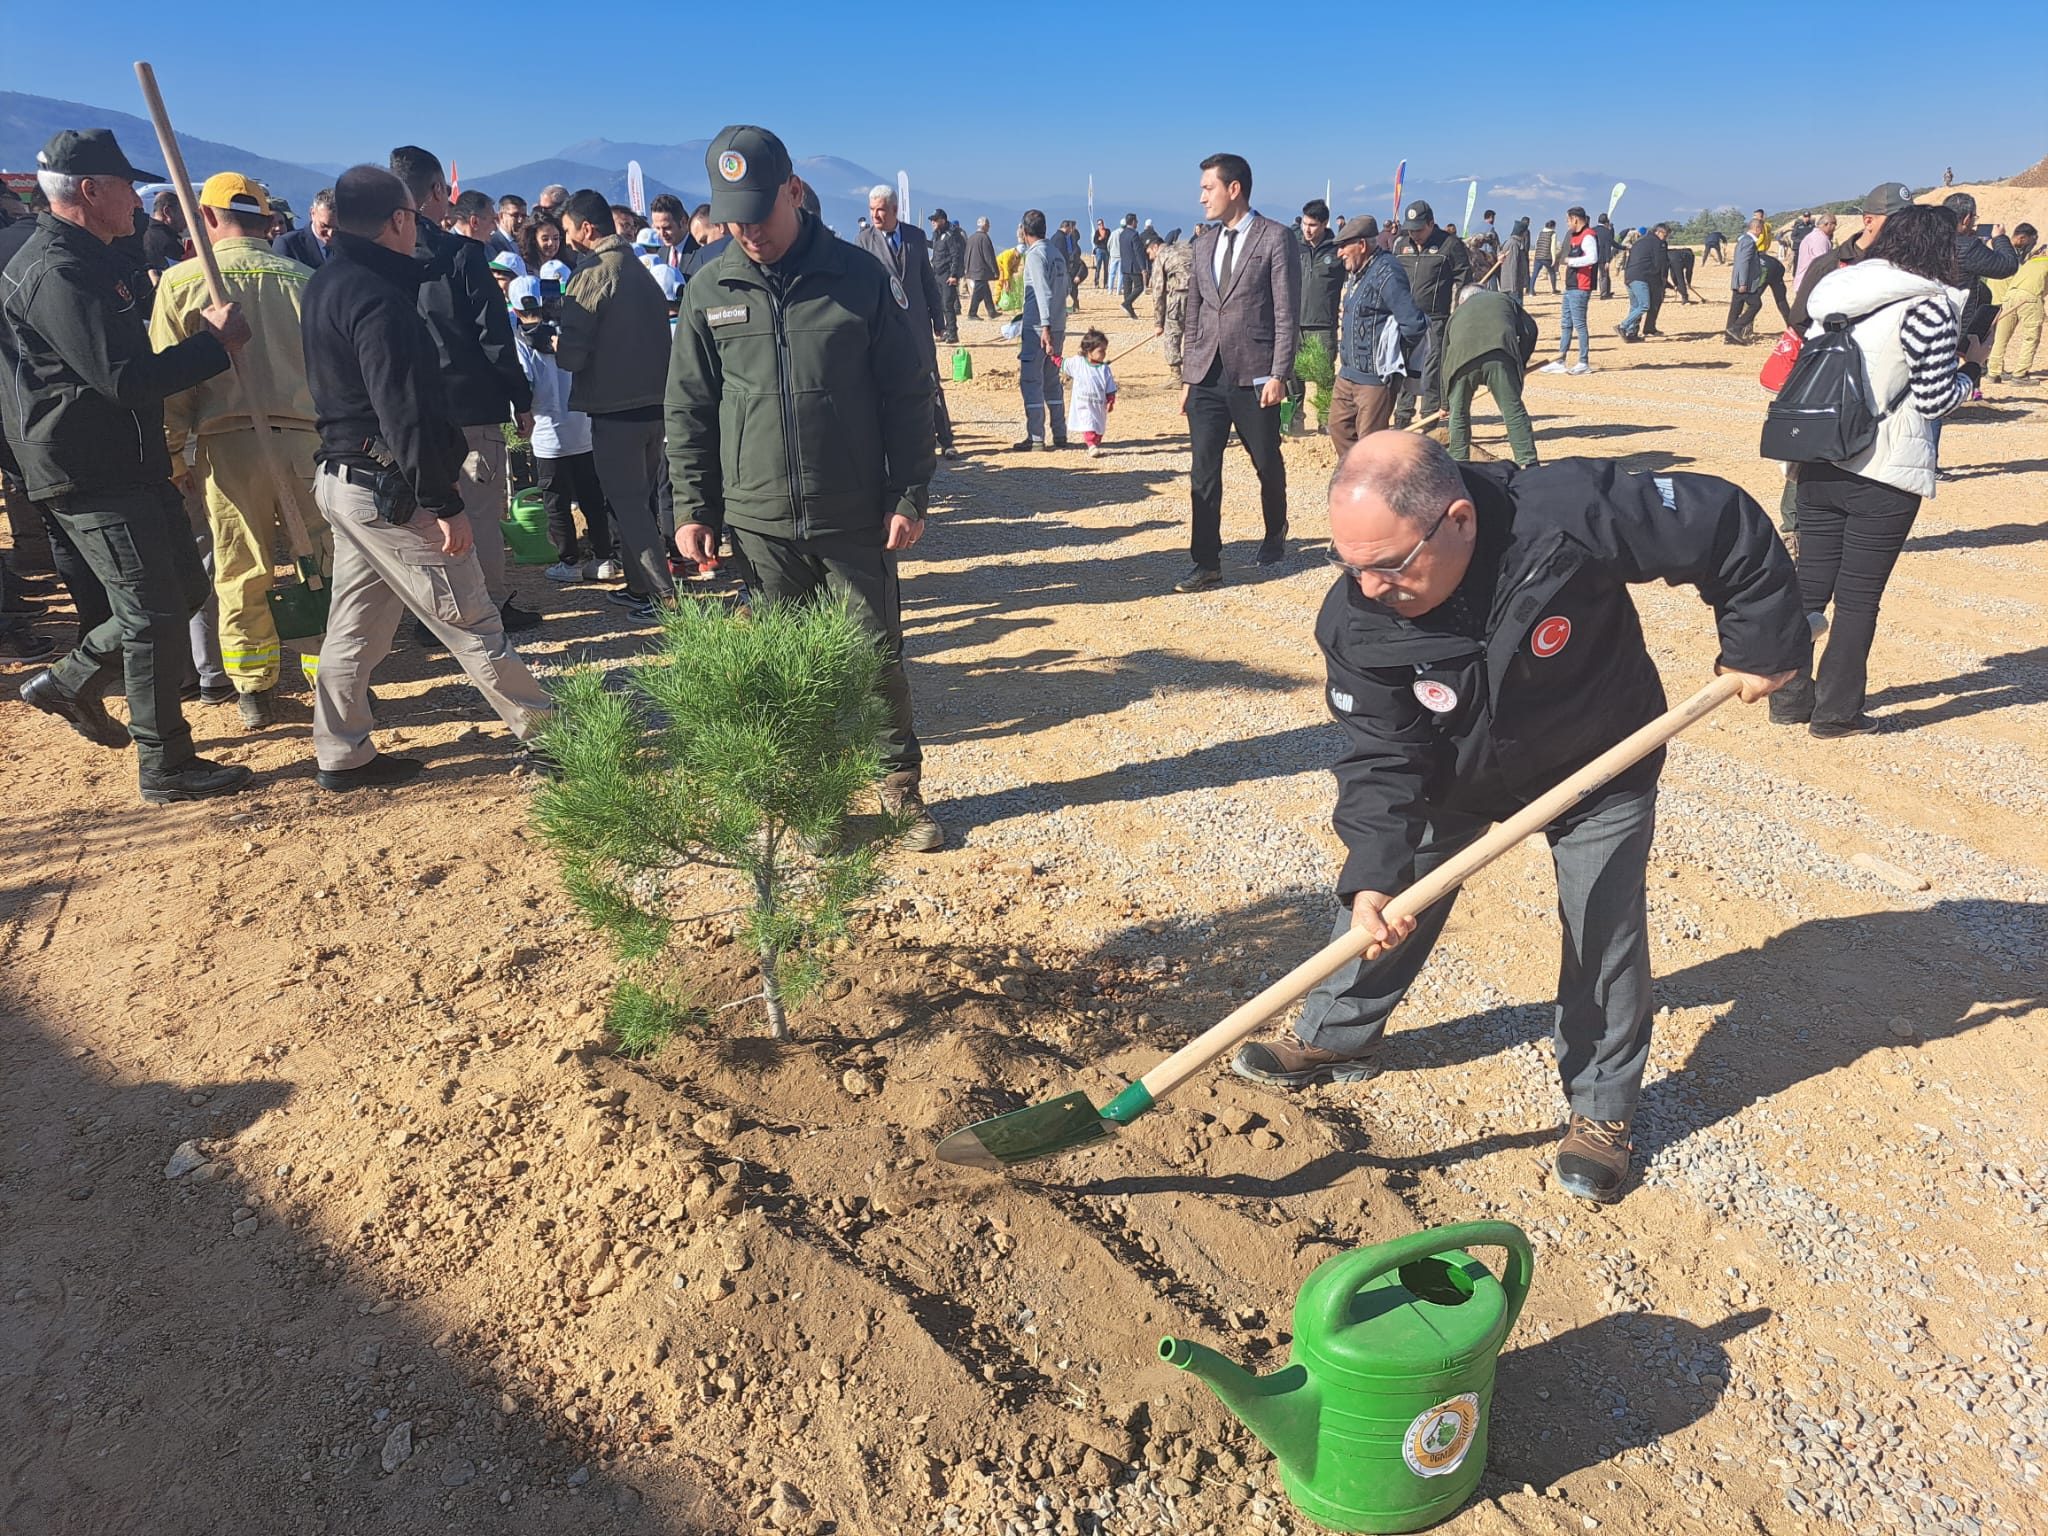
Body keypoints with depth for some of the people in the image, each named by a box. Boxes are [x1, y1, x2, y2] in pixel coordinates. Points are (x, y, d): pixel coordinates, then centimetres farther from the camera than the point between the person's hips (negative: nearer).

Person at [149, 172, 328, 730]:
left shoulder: (182, 281, 3)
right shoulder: (304, 280, 6)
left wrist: (172, 454, 9)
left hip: (230, 443, -1)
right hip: (309, 438, 1)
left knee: (241, 577, 8)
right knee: (323, 568, 7)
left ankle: (253, 692, 15)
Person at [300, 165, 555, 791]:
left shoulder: (326, 285, 14)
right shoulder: (378, 297, -18)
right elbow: (405, 414, -23)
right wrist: (443, 502, -20)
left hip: (344, 477, 10)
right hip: (390, 490, -10)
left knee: (355, 626, 14)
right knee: (471, 623, -2)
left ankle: (342, 756, 22)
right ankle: (548, 734, 8)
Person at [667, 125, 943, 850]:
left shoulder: (860, 277, -3)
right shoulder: (709, 291, 3)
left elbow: (906, 393, 0)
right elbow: (688, 408, 8)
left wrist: (910, 496, -3)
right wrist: (692, 508, 3)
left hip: (854, 519, -2)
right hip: (756, 522, 2)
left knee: (877, 655, 4)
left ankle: (901, 786, 21)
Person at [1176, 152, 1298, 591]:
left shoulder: (1275, 238, -3)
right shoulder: (1204, 243, 15)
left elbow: (1286, 313, -7)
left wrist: (1279, 375, -14)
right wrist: (1187, 375, 12)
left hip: (1254, 376, -4)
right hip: (1207, 376, 5)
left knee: (1268, 464, 10)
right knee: (1203, 471, -3)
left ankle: (1275, 535, 35)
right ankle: (1206, 563, 1)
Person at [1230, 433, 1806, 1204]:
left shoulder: (1572, 515, -40)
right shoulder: (1357, 620, -29)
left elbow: (1726, 523, -25)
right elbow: (1381, 757, -23)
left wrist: (1760, 644, -15)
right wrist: (1373, 876, -34)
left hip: (1599, 767, -2)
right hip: (1452, 772, 2)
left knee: (1605, 933, 2)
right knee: (1380, 897, 10)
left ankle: (1601, 1109, 24)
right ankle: (1335, 1038, 35)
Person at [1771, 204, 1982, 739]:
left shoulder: (1840, 290, 9)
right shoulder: (1928, 306, -12)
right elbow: (1935, 399, -12)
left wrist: (1959, 347, 18)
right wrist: (1968, 377, 9)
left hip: (1818, 467, 6)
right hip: (1884, 474, -6)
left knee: (1809, 584, 13)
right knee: (1859, 597, 4)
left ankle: (1790, 697, 20)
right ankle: (1836, 712, 12)